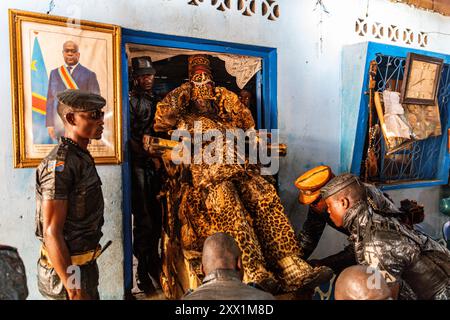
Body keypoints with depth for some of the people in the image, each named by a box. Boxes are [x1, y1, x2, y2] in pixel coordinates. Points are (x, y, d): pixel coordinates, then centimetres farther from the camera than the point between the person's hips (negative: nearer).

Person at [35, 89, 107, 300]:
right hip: (66, 270, -8)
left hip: (85, 264, 8)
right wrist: (73, 290, -23)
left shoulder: (82, 157, 7)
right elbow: (51, 233, -24)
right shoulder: (59, 164, -21)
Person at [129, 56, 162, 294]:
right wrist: (150, 157, -11)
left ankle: (153, 261, 24)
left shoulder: (156, 100, 17)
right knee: (143, 218, -6)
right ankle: (142, 270, 3)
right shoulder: (130, 100, -4)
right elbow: (129, 138, -10)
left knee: (156, 214, 9)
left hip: (155, 165, 6)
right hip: (138, 164, -6)